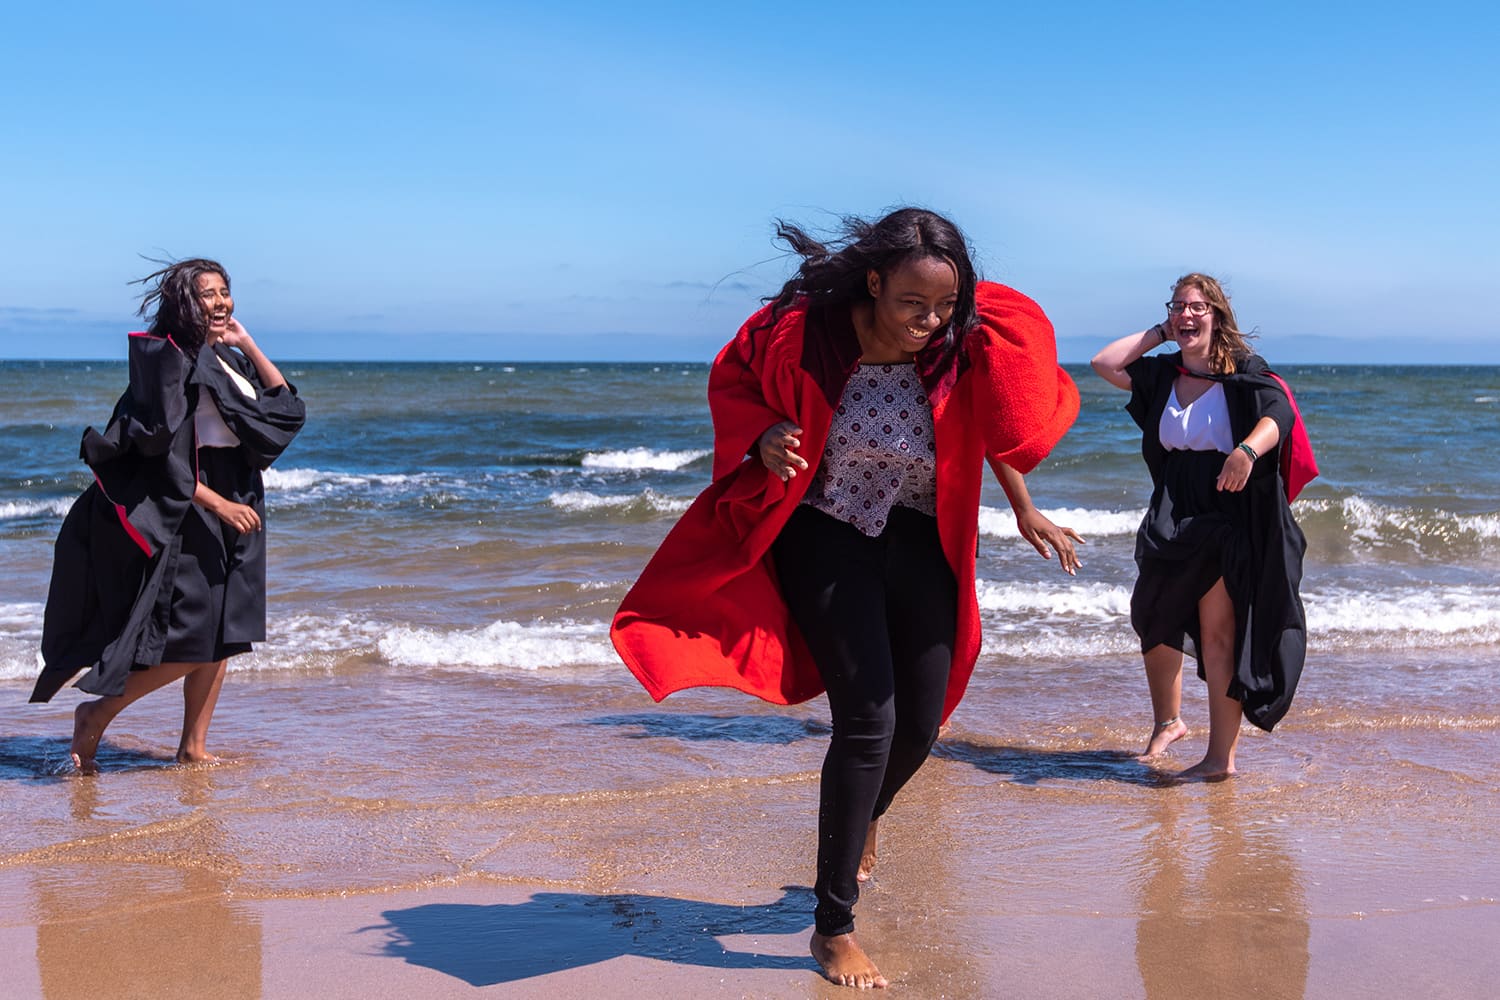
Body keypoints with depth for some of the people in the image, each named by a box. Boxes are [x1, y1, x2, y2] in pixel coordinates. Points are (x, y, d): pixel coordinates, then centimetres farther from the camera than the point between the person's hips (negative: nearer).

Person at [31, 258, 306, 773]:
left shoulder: (228, 360, 12)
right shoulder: (167, 360, -11)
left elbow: (287, 408, 11)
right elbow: (160, 454, -16)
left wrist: (247, 344, 5)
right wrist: (216, 503, -20)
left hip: (234, 506, 8)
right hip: (183, 514, -8)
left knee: (222, 635, 8)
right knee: (193, 637, -9)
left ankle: (193, 748, 17)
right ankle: (97, 713, 8)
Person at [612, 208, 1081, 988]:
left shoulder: (966, 343, -16)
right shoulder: (804, 330, -22)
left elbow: (992, 426, 5)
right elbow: (733, 379, -2)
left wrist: (1026, 514, 12)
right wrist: (766, 437, -21)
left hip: (919, 542, 3)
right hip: (827, 537, -3)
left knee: (921, 724, 10)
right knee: (868, 720, -13)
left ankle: (862, 816, 48)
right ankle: (833, 928, 2)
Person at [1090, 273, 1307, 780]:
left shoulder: (1245, 374, -4)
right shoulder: (1162, 375, 12)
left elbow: (1278, 414, -21)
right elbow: (1105, 363, 5)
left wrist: (1248, 449, -41)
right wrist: (1159, 333, 8)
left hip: (1232, 517, -6)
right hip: (1172, 516, 6)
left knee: (1219, 633, -6)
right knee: (1154, 619, 11)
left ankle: (1221, 757, -3)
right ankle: (1167, 722, 34)